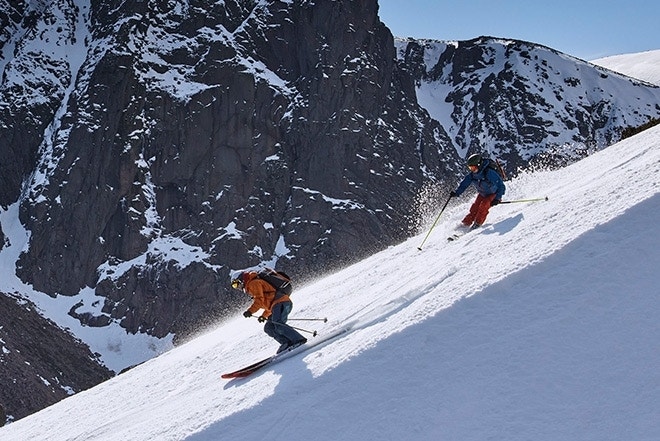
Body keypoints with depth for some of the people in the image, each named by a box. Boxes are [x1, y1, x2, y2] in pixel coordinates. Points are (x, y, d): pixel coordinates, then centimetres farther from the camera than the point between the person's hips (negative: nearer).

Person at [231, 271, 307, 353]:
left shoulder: (253, 283, 3)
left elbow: (260, 300, -12)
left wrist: (250, 311, -14)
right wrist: (264, 316, 35)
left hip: (280, 303, -10)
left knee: (278, 325, -25)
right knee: (268, 328, 4)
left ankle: (299, 340, -31)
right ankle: (287, 343, -12)